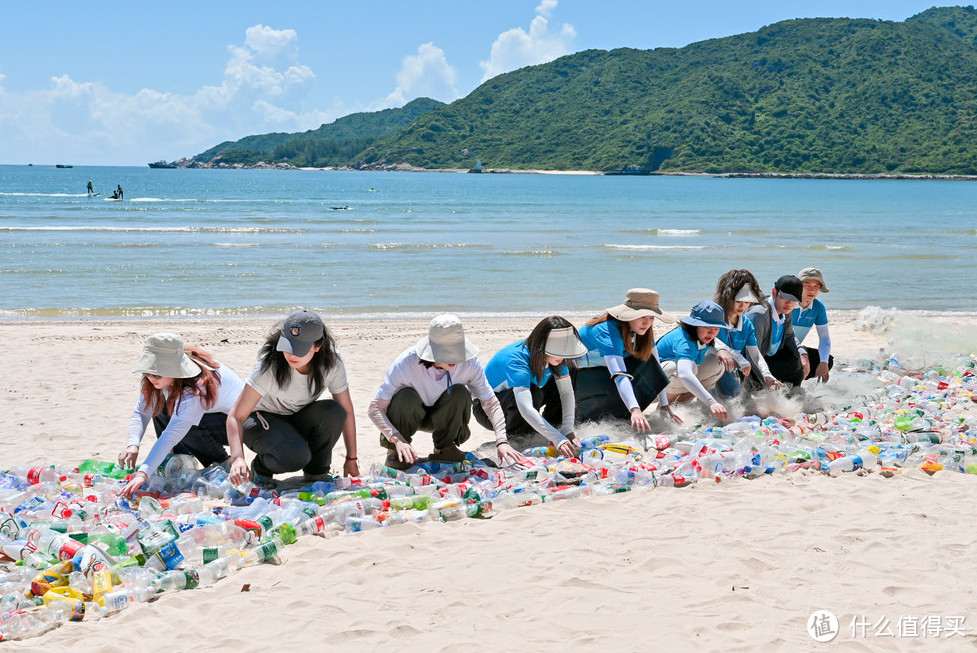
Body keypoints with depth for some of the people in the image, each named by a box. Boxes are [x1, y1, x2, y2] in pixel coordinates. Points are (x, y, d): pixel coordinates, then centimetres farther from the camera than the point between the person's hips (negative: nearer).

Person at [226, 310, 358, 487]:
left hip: (299, 422, 4)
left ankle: (316, 471, -4)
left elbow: (346, 411, -8)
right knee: (295, 455, -35)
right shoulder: (270, 365, -29)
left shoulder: (331, 362, -19)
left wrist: (351, 459, -9)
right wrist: (237, 458, -47)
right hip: (263, 420, -4)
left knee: (333, 411, -28)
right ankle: (260, 468, 0)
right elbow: (236, 416, -32)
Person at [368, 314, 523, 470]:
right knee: (407, 396, -35)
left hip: (441, 416, 2)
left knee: (460, 393, -28)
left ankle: (444, 447, -5)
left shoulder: (469, 363, -25)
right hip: (408, 415, -2)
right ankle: (396, 451, -11)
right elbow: (375, 408, -29)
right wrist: (397, 439, -42)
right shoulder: (406, 363, -32)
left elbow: (491, 403, -19)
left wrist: (502, 442, -33)